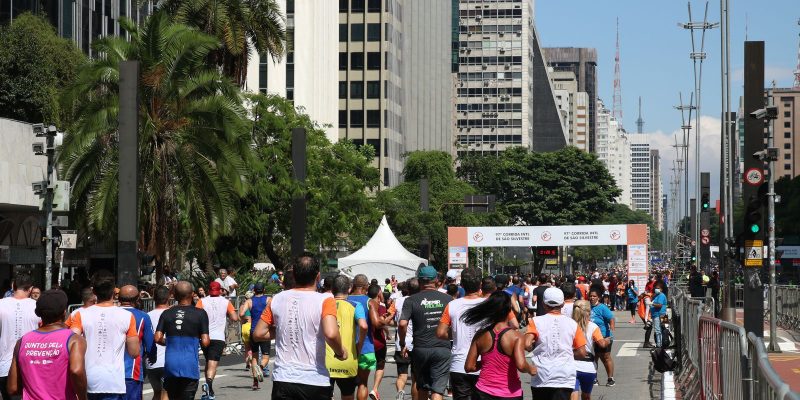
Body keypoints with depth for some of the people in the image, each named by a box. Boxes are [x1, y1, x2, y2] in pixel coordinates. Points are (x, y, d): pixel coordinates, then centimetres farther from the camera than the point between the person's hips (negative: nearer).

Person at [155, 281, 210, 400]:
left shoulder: (166, 313, 5)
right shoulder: (200, 313, -3)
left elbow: (158, 338, -1)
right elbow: (205, 342, -8)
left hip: (170, 365, 3)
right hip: (190, 366, -3)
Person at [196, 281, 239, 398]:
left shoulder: (202, 301, 4)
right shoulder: (226, 302, 4)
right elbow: (235, 318, -1)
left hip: (204, 337, 2)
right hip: (218, 337, -2)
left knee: (208, 363, 18)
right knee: (213, 364, -9)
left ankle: (209, 389, 19)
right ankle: (209, 383, -35)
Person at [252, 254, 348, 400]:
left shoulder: (277, 300, 4)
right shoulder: (324, 300, -8)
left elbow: (259, 333, 7)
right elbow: (331, 334, -23)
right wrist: (340, 352, -4)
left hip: (283, 379, 3)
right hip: (316, 381, -3)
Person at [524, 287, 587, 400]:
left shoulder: (536, 322, -2)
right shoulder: (572, 324, 3)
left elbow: (527, 345, -13)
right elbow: (582, 353, 2)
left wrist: (535, 346, 9)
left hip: (541, 378, 0)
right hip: (565, 378, 0)